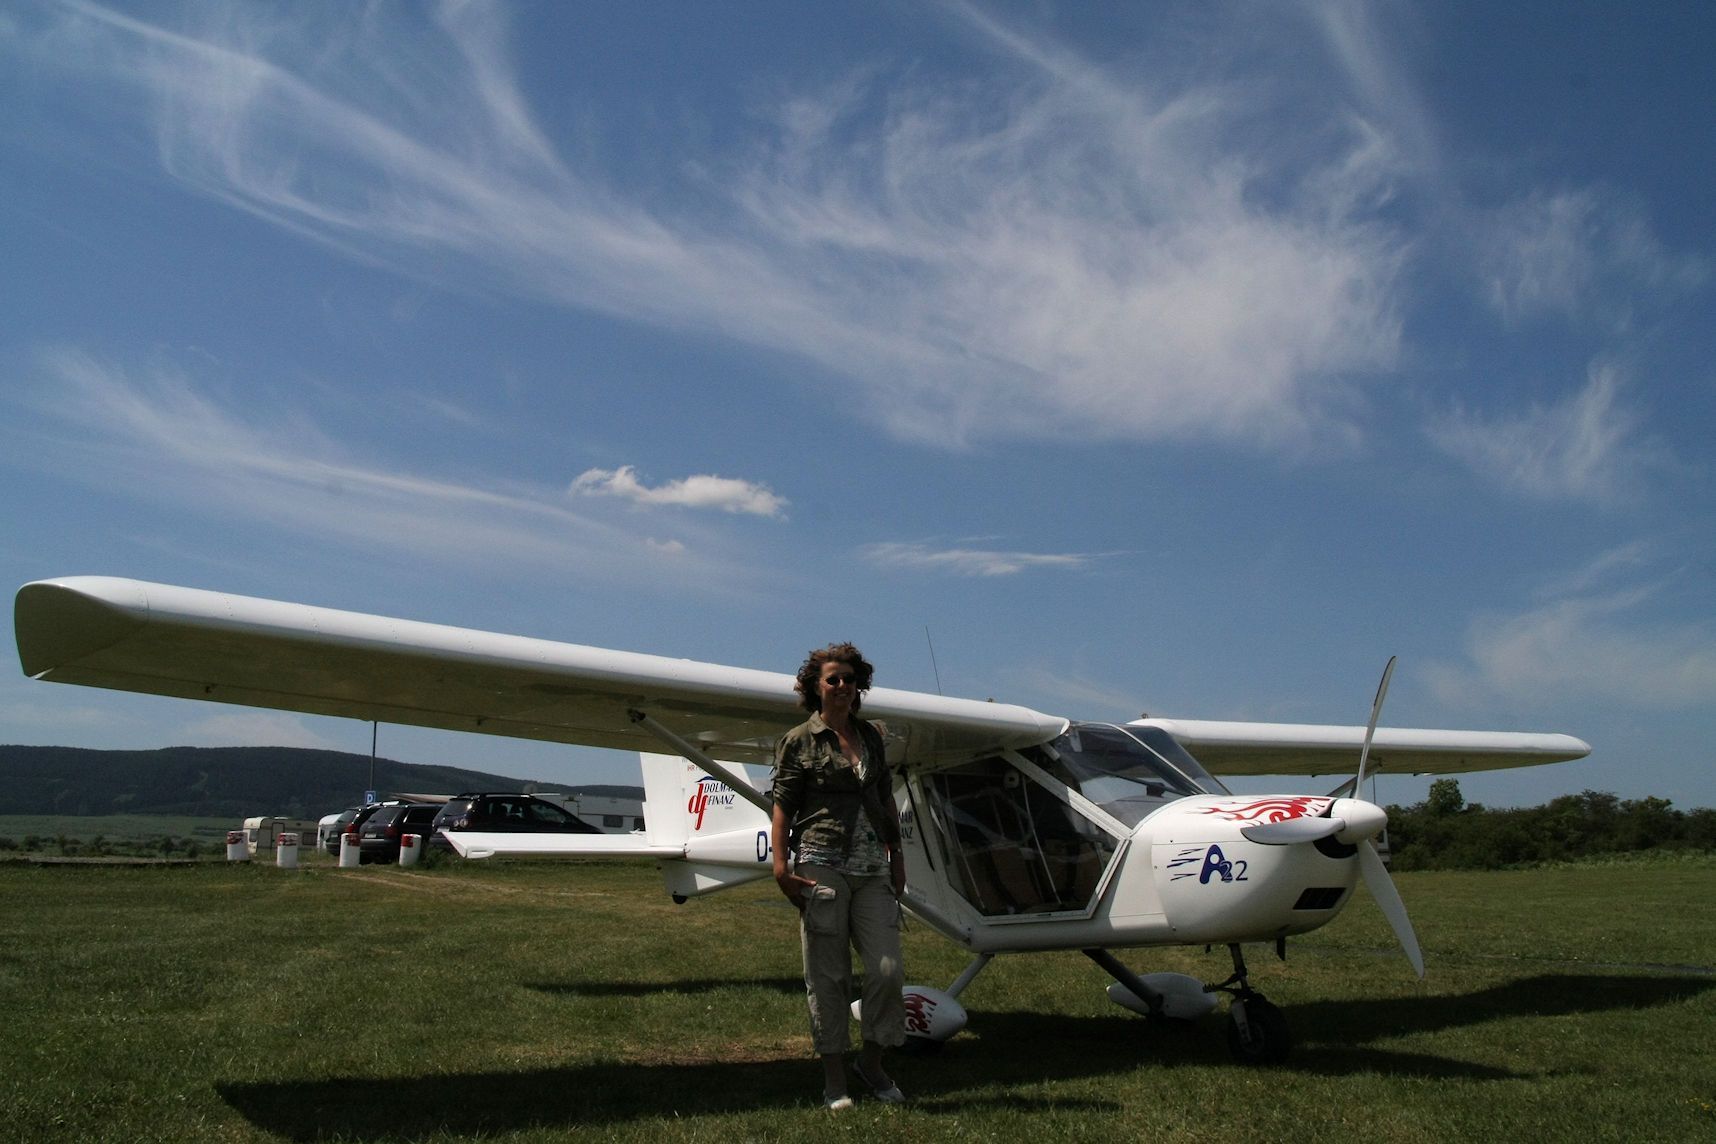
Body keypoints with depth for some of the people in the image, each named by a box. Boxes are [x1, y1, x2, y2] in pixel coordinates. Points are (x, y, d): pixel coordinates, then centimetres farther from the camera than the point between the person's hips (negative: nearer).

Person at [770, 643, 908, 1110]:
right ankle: (834, 1078, 14)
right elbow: (782, 807, -3)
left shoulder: (870, 736, 15)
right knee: (827, 975, 2)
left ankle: (872, 1060, 20)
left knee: (889, 969, -2)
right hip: (822, 864, -4)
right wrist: (781, 867, -13)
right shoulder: (799, 741, 0)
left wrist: (896, 854, 18)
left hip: (872, 868, 4)